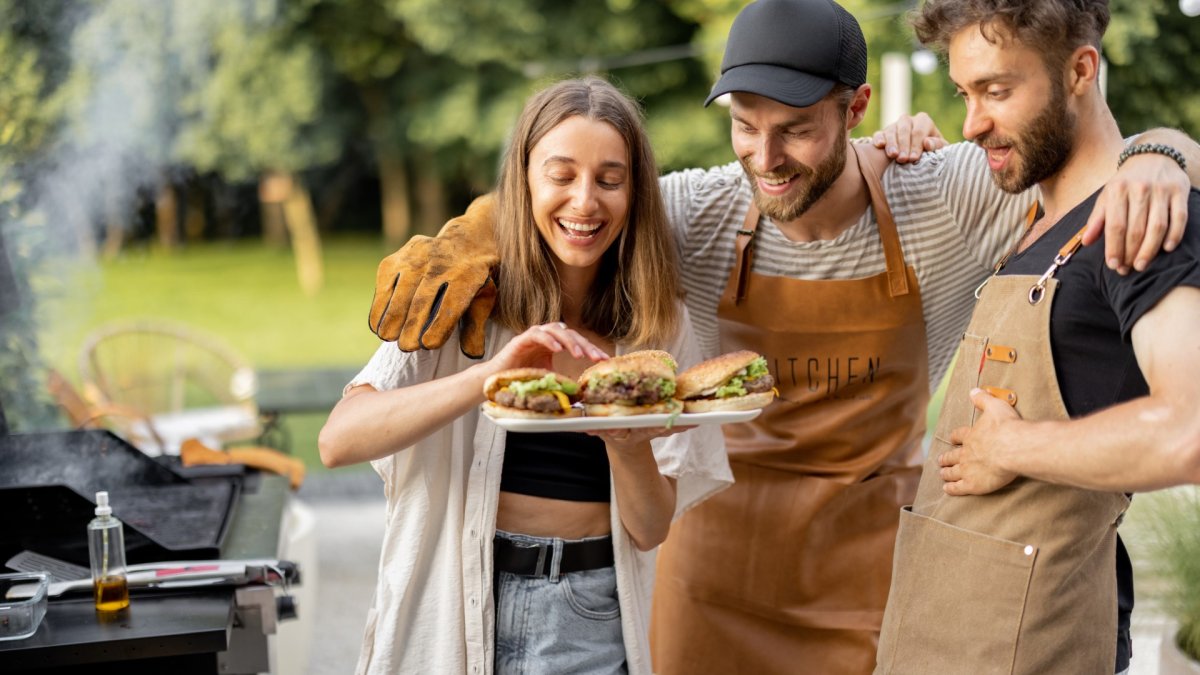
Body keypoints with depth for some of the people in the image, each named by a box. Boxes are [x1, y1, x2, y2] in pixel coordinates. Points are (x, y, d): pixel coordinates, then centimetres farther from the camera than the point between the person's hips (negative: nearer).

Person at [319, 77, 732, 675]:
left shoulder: (657, 325, 0)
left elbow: (650, 529, -1)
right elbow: (338, 441, -19)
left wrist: (628, 442, -20)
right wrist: (490, 375, -29)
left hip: (590, 626, 2)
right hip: (453, 606, -1)